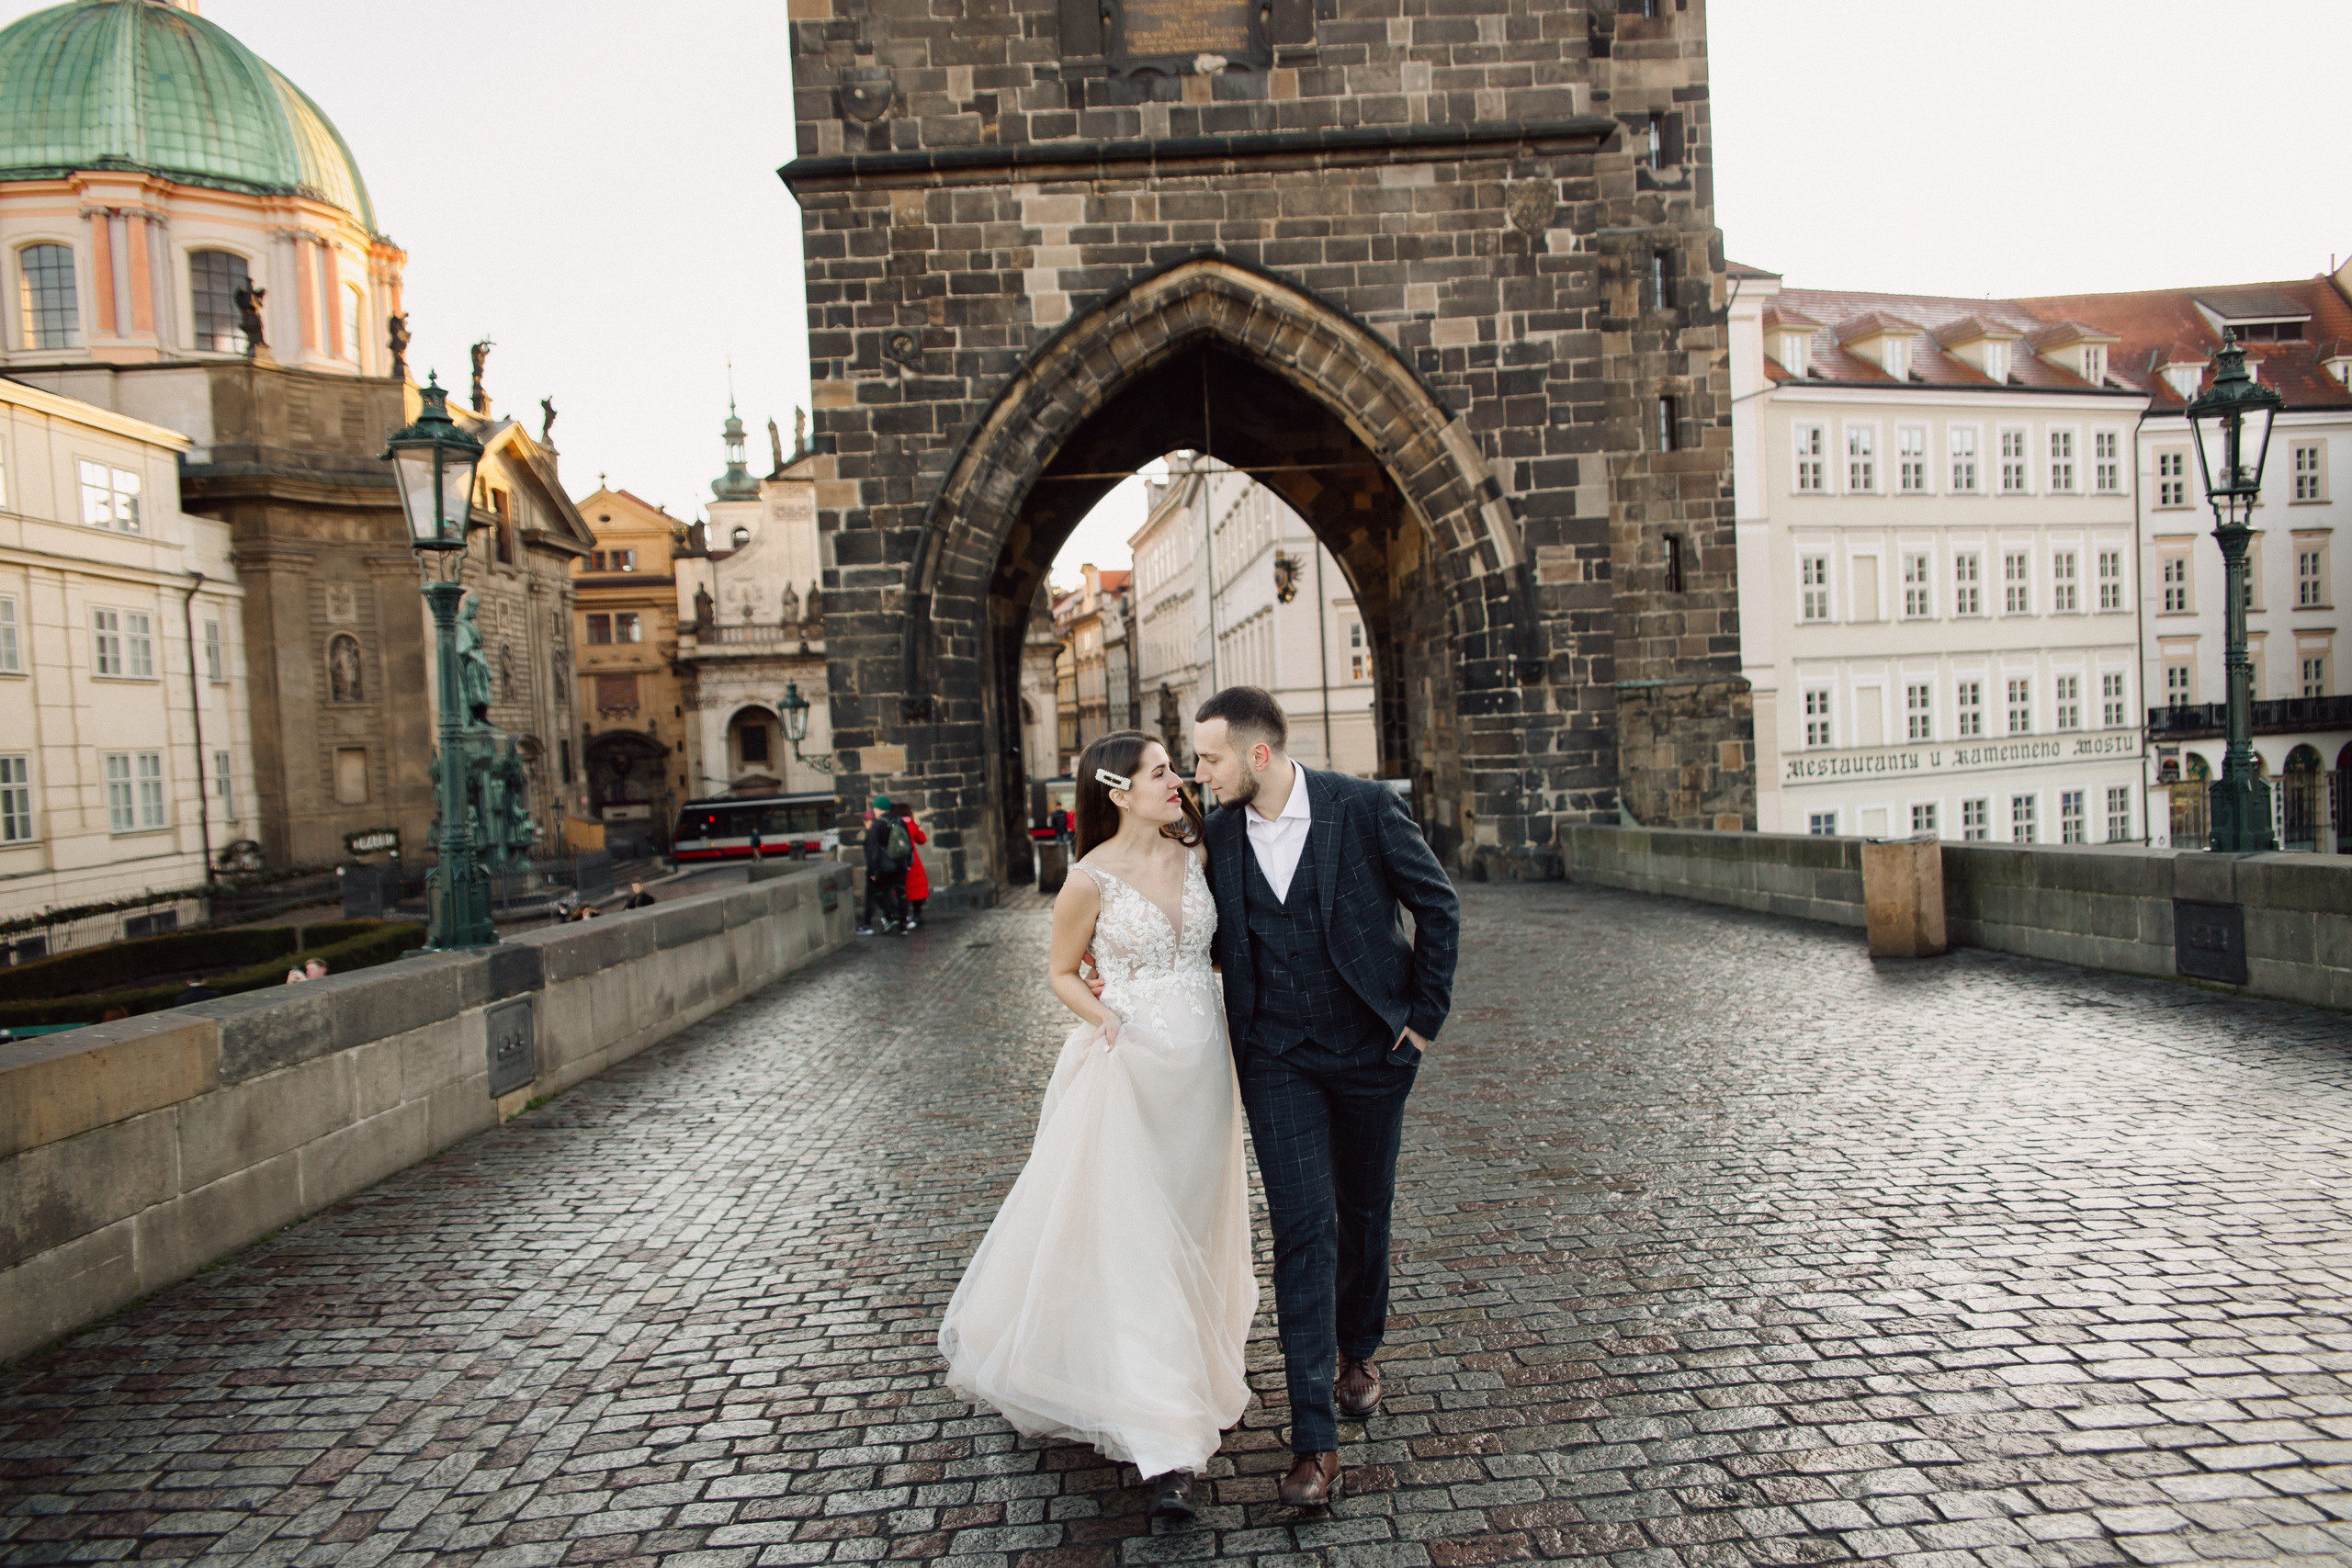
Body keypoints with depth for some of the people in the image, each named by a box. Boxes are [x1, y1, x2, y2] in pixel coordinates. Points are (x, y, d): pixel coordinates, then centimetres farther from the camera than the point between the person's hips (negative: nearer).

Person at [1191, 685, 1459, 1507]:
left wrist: (1426, 1013, -5)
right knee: (1303, 1227, -5)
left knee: (1364, 1213, 16)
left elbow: (1438, 906, -4)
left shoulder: (1364, 807, -14)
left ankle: (1358, 1352, 43)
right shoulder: (1220, 832, -3)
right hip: (1277, 1056, 1)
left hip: (1371, 1046, -1)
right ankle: (1315, 1440, 2)